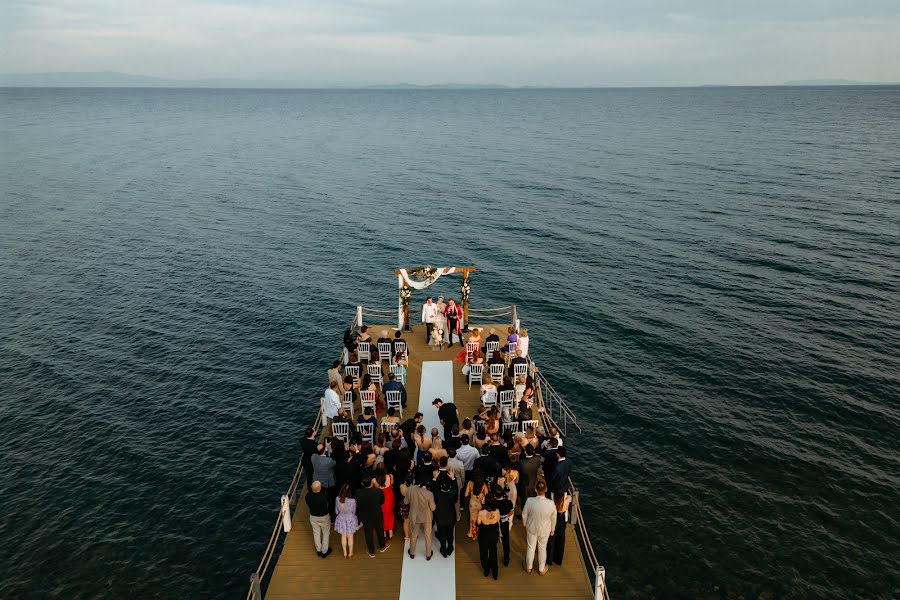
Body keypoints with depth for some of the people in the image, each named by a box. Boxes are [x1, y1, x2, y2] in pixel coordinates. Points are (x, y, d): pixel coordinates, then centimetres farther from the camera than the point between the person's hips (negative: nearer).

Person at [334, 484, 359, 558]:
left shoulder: (338, 499, -24)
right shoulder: (353, 501, -30)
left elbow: (337, 510, -7)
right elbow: (354, 511, -11)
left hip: (341, 519, 2)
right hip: (350, 519, -2)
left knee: (343, 536, 25)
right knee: (350, 537, 21)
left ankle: (345, 553, 41)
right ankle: (350, 553, 39)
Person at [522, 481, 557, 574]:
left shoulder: (529, 501, -30)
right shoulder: (551, 503, -29)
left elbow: (524, 515, -12)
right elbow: (553, 518, -10)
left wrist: (525, 525, 8)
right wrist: (552, 529, 9)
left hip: (531, 528, 0)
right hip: (544, 530, 0)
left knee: (530, 547, 23)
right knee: (542, 549, 23)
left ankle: (528, 567, 44)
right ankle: (541, 569, 43)